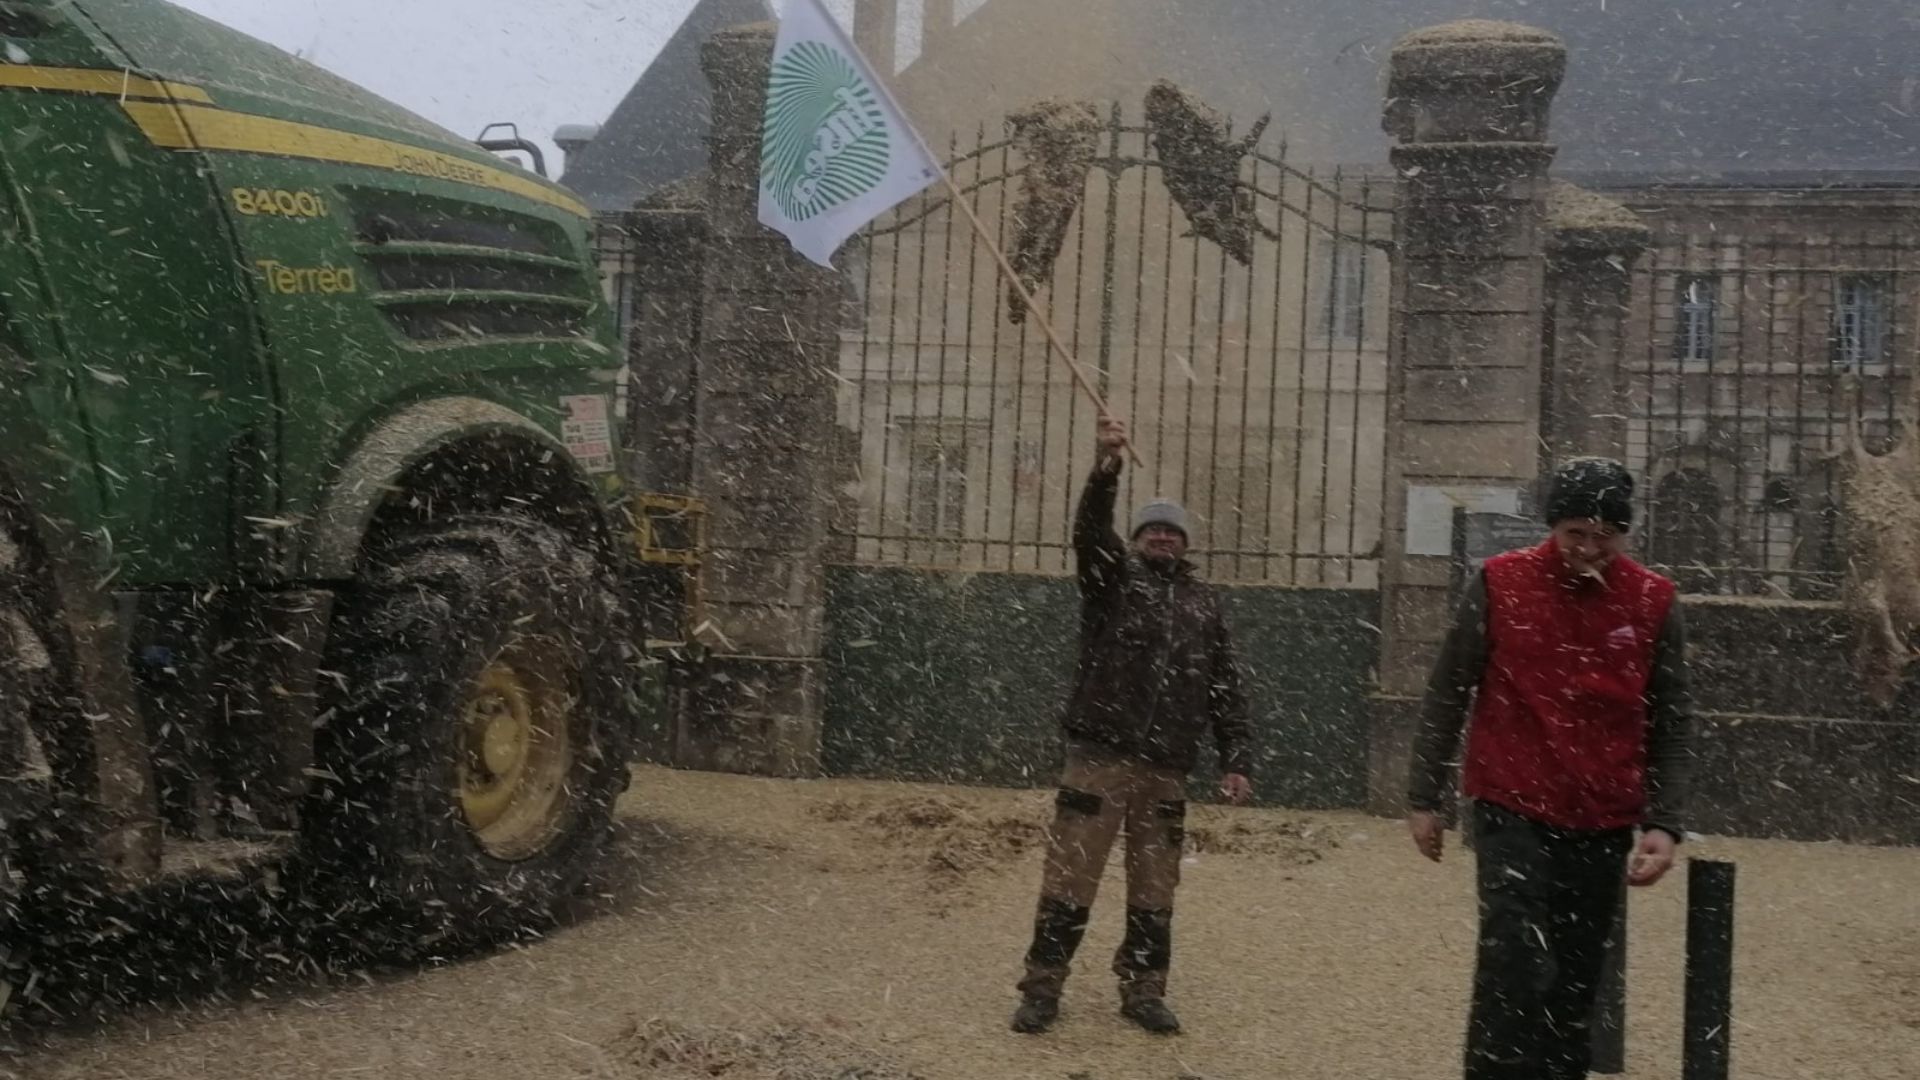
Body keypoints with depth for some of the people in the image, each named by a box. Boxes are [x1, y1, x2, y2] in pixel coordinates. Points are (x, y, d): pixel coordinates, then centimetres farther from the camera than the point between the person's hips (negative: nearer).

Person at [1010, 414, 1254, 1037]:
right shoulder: (1114, 575, 7)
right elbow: (1090, 530, -15)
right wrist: (1106, 470, -33)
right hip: (1099, 756, -3)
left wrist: (1236, 760, 5)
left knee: (1154, 887, 8)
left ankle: (1143, 990, 20)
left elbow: (1225, 688, 14)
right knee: (1070, 874, -3)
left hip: (1167, 768, 4)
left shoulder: (1201, 602, 17)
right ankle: (1042, 987, 6)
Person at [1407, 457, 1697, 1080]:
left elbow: (1672, 723, 6)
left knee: (1575, 987, 10)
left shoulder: (1653, 602, 1)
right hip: (1512, 811, -2)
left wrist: (1664, 823, -3)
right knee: (1515, 969, -14)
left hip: (1604, 824, 3)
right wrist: (1424, 798, 3)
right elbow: (1447, 694, 3)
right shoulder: (1501, 584, -4)